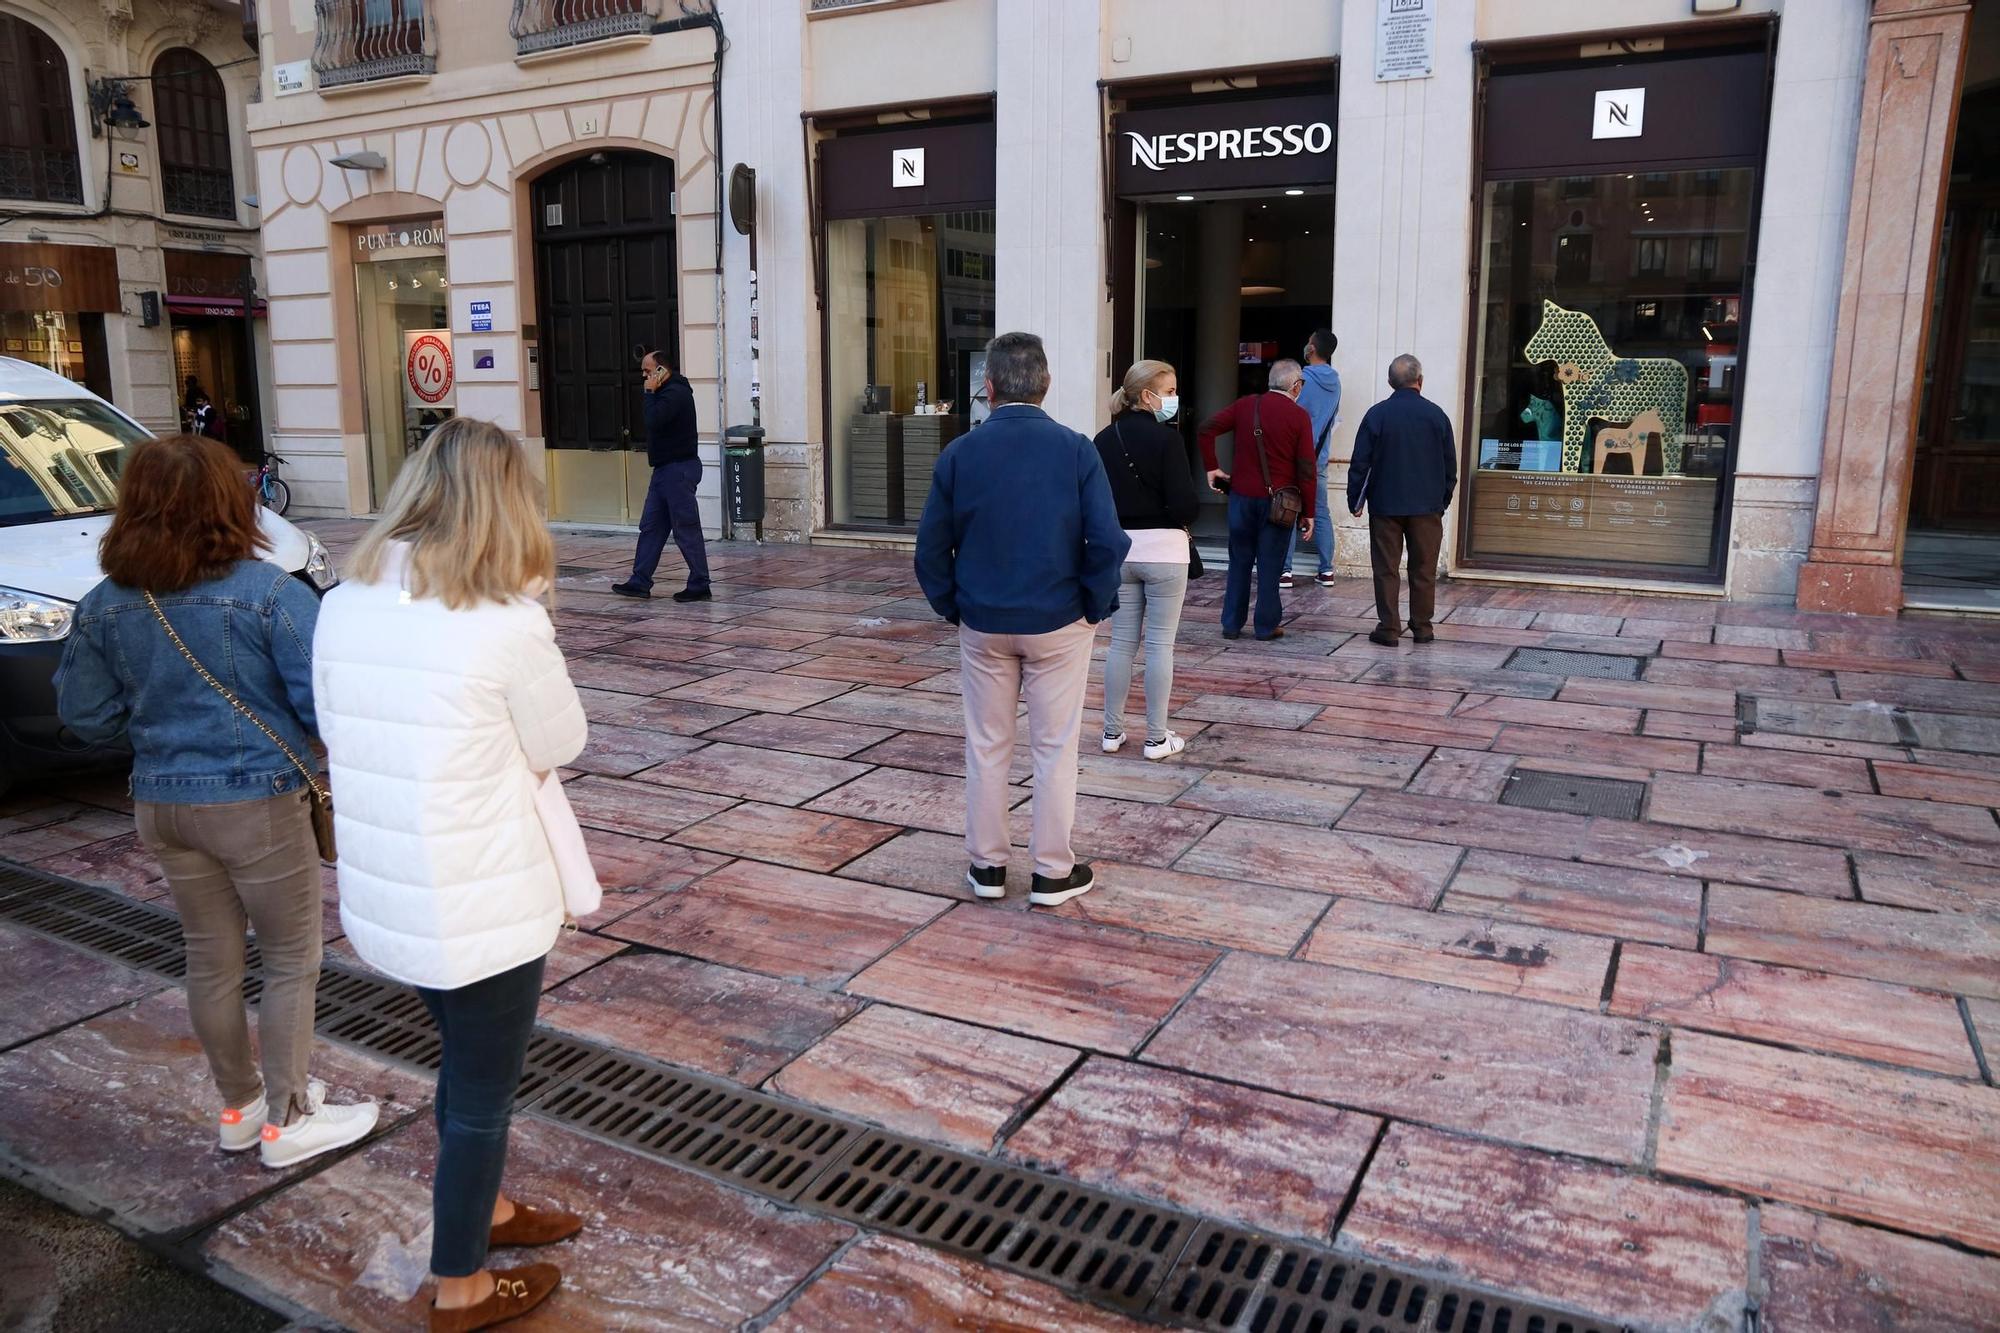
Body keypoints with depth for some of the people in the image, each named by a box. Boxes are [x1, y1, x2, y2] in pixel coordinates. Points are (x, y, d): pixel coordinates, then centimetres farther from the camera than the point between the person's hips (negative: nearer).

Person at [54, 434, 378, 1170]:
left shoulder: (104, 606, -1)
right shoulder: (268, 592, -18)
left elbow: (86, 714, 7)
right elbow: (324, 702, -19)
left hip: (161, 805, 6)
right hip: (257, 803, -6)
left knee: (211, 962, 19)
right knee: (293, 962, 11)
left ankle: (239, 1108, 35)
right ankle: (285, 1122, 21)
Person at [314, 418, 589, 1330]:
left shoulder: (343, 605, -3)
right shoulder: (506, 624, -22)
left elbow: (341, 738, 7)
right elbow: (560, 747, -8)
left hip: (383, 897, 7)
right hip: (483, 906, -6)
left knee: (469, 1058, 28)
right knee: (482, 1090, 14)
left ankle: (483, 1210, 49)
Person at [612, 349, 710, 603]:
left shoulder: (676, 393, -15)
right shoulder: (667, 391, 17)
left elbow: (653, 421, -25)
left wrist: (650, 393, -16)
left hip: (679, 469, -11)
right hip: (665, 468, 11)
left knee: (686, 530, -5)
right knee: (650, 527, 9)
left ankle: (699, 586, 3)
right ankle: (640, 582, 12)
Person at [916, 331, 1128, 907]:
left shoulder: (959, 454, -4)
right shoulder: (1076, 450, -9)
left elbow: (931, 548, -1)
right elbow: (1108, 542, -14)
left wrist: (953, 608, 10)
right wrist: (1096, 607, -1)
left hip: (983, 624, 2)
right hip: (1058, 623, -1)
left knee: (987, 747, 13)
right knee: (1055, 749, 8)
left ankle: (987, 866, 23)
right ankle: (1054, 872, 17)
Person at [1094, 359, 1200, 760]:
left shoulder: (1103, 440, 3)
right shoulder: (1166, 438, -14)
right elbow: (1186, 503, -17)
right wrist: (1178, 518, 4)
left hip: (1118, 548, 5)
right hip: (1163, 550, -5)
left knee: (1122, 641, 13)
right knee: (1160, 644, 3)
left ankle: (1112, 731, 18)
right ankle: (1157, 738, 9)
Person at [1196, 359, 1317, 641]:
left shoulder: (1246, 405, 4)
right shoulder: (1299, 416, -6)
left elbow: (1205, 430, -4)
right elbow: (1306, 468, -7)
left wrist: (1211, 467, 3)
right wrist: (1308, 512, -2)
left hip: (1242, 496, 3)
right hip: (1278, 501, -3)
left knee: (1239, 562, 11)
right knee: (1270, 565, 5)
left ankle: (1232, 625, 14)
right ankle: (1266, 626, 10)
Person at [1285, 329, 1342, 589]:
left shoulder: (1302, 379, -13)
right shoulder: (1335, 382, 8)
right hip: (1320, 457, 6)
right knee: (1321, 513, 10)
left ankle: (1285, 571, -4)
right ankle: (1327, 570, 10)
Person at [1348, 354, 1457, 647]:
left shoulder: (1377, 414, -4)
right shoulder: (1436, 414, 0)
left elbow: (1360, 463, -4)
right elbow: (1450, 465, 6)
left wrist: (1355, 500, 5)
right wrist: (1444, 500, 17)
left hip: (1385, 505, -1)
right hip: (1427, 506, 1)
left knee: (1386, 569, 4)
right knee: (1423, 569, 9)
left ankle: (1388, 628, 3)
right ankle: (1422, 627, 14)